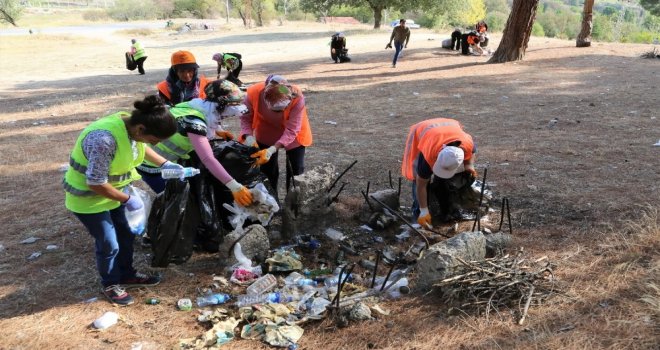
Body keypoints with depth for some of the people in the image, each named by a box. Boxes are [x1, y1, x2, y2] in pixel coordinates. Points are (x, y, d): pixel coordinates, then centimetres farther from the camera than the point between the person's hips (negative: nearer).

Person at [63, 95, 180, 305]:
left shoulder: (132, 125, -15)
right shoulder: (105, 139, -40)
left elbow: (140, 148, 10)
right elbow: (96, 184, -32)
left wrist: (165, 164, 0)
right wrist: (127, 200, -21)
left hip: (114, 189, 8)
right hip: (89, 198, -8)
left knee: (126, 234, 19)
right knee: (109, 244, 5)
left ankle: (126, 275, 41)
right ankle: (111, 284, 31)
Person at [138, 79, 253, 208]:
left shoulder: (202, 108, -5)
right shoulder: (194, 120, -32)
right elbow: (208, 159, -43)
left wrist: (217, 132, 6)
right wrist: (234, 186, -48)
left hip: (164, 160, 8)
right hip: (152, 164, -8)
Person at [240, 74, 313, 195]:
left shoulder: (297, 98, -38)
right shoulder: (253, 93, -33)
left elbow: (291, 131, -34)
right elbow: (245, 118, -17)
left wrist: (272, 150, -45)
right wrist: (248, 136, -36)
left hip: (292, 135, -1)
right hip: (267, 134, 2)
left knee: (296, 170, 5)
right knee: (268, 170, 9)